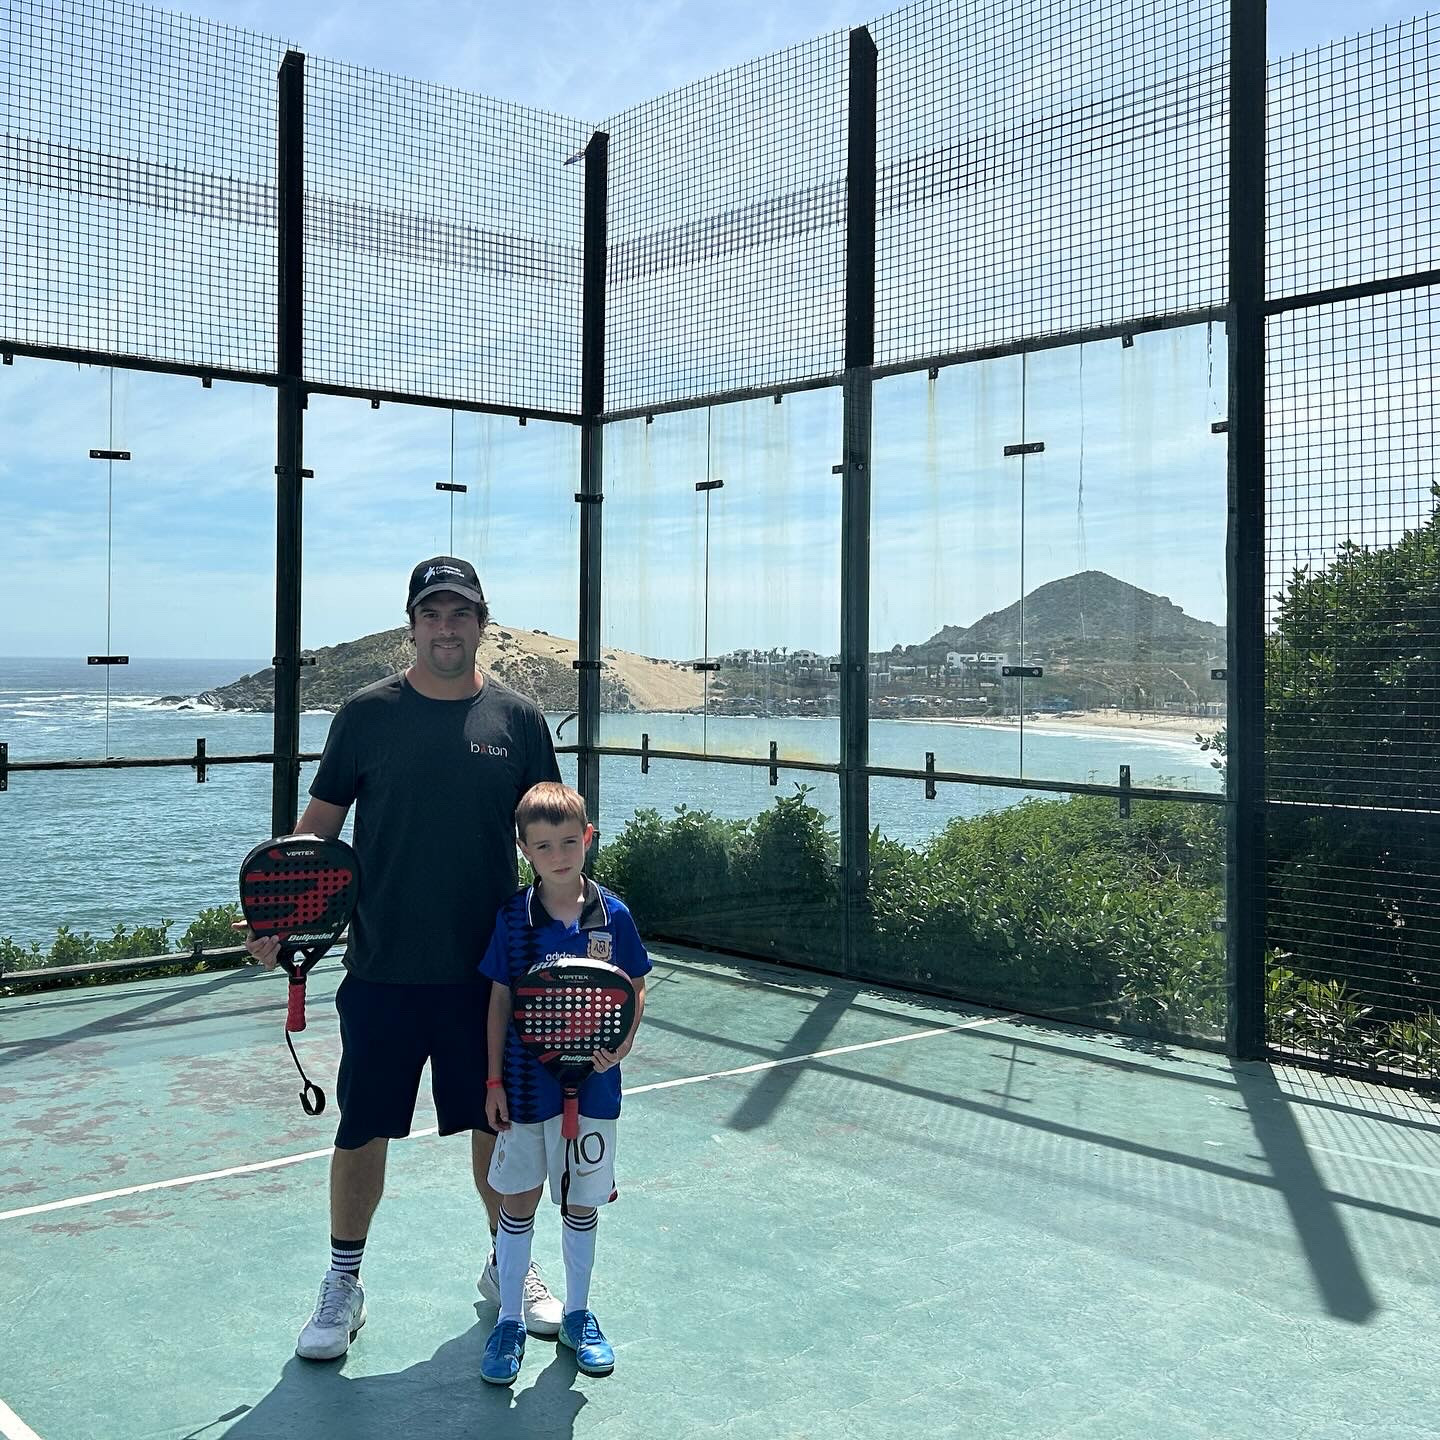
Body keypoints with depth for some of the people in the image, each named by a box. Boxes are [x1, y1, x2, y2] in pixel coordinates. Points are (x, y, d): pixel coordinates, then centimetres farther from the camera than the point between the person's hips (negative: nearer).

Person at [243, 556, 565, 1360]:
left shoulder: (517, 718, 1)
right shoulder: (367, 715, -1)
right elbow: (319, 826, 3)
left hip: (486, 968, 1)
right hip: (381, 968, -1)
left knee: (498, 1121, 12)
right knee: (363, 1130, 6)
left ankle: (509, 1266, 33)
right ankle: (345, 1284, 26)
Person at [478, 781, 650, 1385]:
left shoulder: (612, 915, -7)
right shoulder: (513, 918, -7)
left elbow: (634, 990, 4)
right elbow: (500, 1001, -1)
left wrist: (621, 1046, -13)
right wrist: (494, 1080, -2)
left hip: (592, 1082, 1)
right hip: (527, 1083, 0)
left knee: (582, 1203, 13)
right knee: (518, 1201, 9)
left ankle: (577, 1314, 31)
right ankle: (509, 1321, 25)